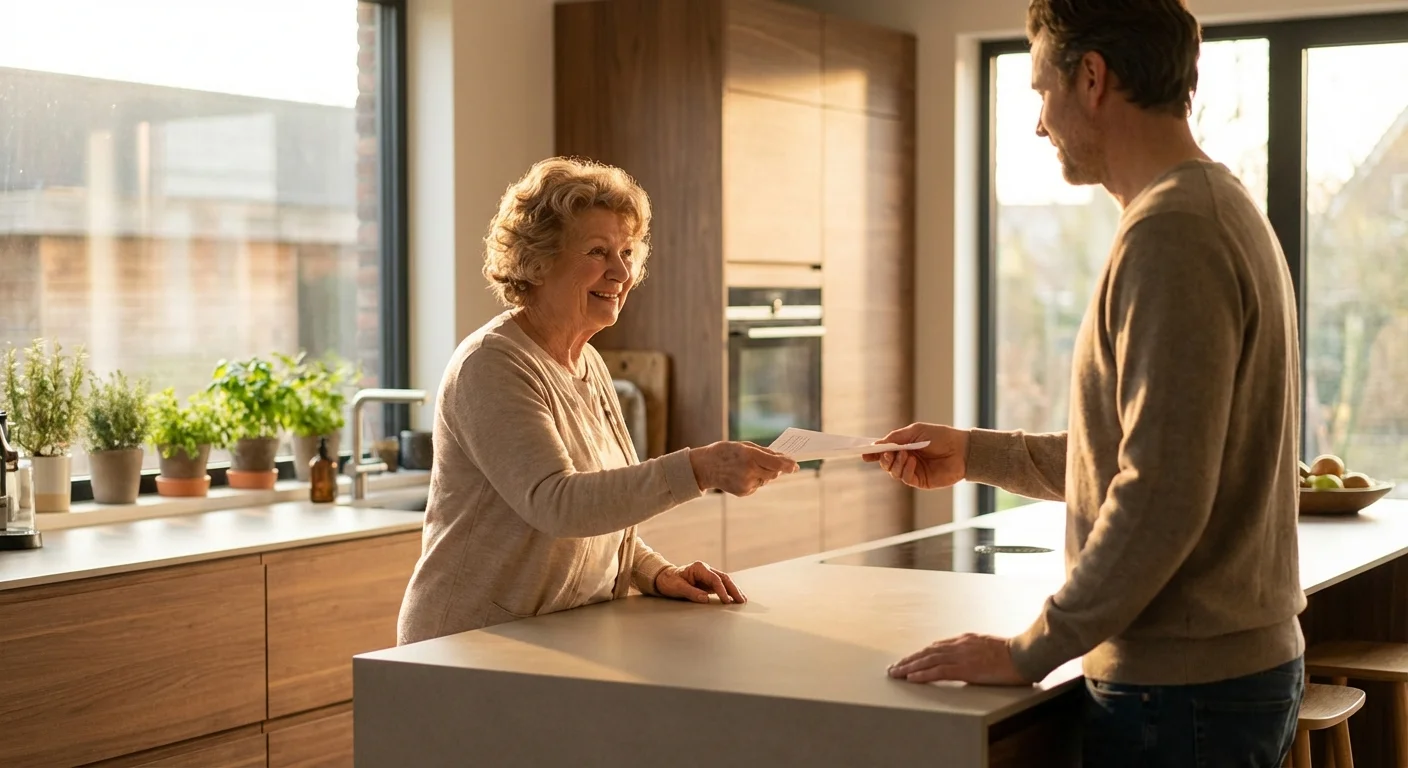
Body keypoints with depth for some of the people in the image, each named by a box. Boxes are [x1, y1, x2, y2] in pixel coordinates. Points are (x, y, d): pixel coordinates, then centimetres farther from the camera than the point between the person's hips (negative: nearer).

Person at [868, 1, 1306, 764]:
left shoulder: (1170, 232, -19)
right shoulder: (1220, 208, 13)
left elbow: (1161, 497, -24)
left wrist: (1030, 651, -17)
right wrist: (977, 454, 18)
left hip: (1183, 687, -9)